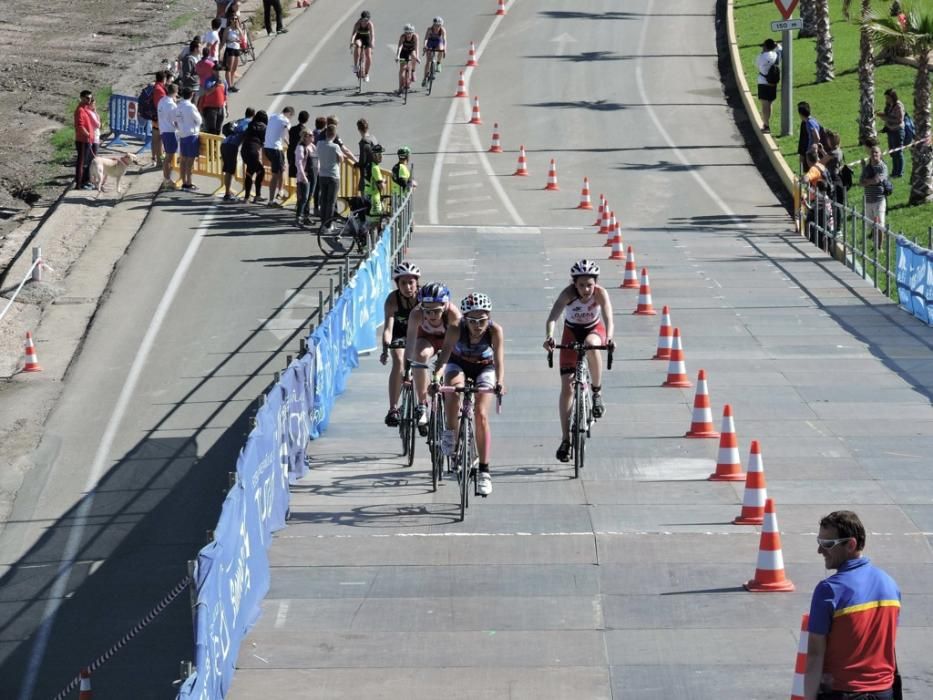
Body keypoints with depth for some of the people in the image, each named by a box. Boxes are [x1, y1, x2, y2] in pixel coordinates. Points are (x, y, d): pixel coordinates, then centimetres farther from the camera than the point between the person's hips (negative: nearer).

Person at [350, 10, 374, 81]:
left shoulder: (370, 24, -27)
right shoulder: (358, 23, -27)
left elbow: (372, 35, -38)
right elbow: (353, 33, -38)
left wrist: (372, 43, -56)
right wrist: (351, 41, -56)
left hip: (367, 38, 1)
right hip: (359, 38, -1)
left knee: (368, 56, -6)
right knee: (357, 46, -36)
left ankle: (366, 74, 14)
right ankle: (355, 66, -30)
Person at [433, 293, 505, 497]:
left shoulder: (495, 331, -32)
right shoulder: (456, 329, -32)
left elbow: (499, 358, -40)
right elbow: (445, 353, -41)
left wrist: (499, 382, -58)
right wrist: (436, 377, -58)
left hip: (484, 367, 0)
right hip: (458, 364, 0)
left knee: (481, 415, -14)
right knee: (454, 389, -34)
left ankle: (484, 471, -6)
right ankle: (451, 431, -9)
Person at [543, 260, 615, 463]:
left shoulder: (600, 293, -26)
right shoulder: (568, 293, -28)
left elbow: (608, 320, -36)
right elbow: (552, 317, -39)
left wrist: (609, 339, -56)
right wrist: (549, 336, -58)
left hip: (594, 329, 0)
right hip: (572, 332, 0)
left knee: (591, 345, -39)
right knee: (567, 387, -8)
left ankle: (597, 393, -18)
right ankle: (566, 440, -1)